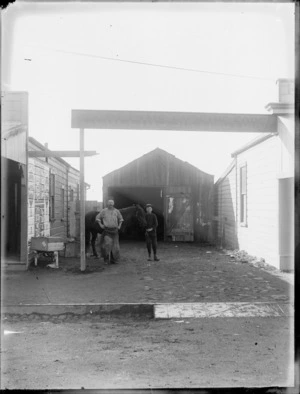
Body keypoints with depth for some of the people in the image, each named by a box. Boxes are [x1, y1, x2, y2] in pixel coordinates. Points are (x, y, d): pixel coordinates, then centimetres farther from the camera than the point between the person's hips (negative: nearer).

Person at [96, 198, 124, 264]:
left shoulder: (117, 211, 7)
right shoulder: (104, 211, 1)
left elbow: (120, 219, 21)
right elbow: (97, 218, 9)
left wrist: (119, 226, 9)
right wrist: (101, 225, 0)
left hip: (115, 230, 3)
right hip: (106, 230, -2)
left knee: (115, 245, 5)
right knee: (107, 243, -16)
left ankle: (113, 259, 19)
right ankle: (106, 258, -4)